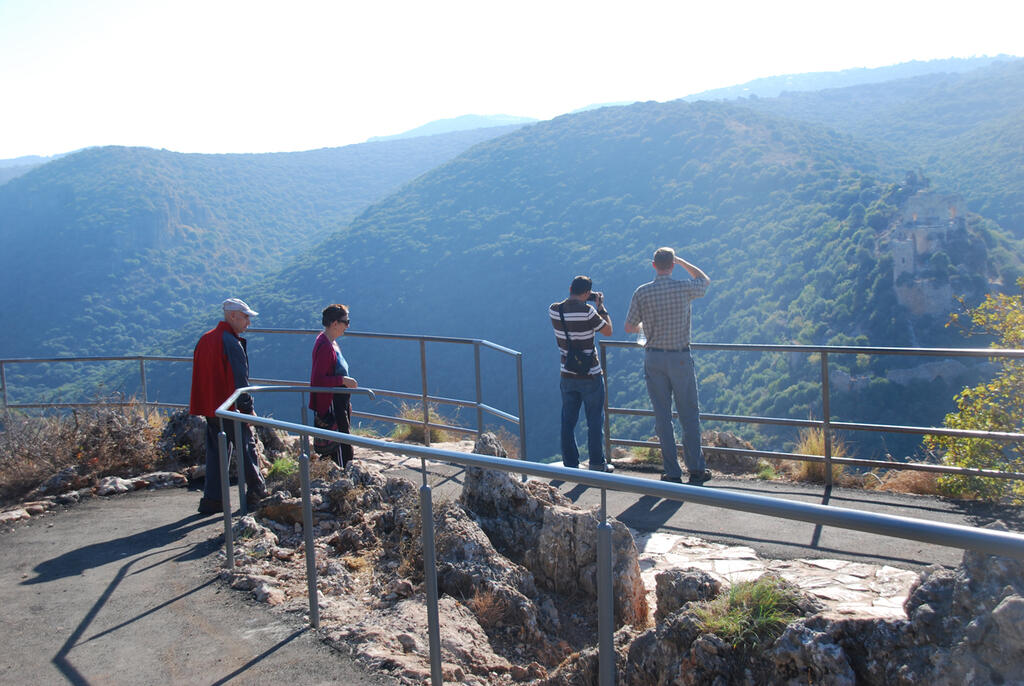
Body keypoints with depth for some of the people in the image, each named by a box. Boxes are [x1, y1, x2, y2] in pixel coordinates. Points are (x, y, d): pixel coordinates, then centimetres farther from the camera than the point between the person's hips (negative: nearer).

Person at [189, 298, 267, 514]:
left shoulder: (205, 340, 13)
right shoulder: (231, 343, -15)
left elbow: (200, 376, 18)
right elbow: (239, 380, -18)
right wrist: (248, 408, -13)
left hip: (209, 407, 8)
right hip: (229, 408, -8)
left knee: (215, 451, 11)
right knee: (246, 446, 6)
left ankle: (211, 498, 10)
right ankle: (257, 490, 15)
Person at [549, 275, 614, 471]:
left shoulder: (554, 310, -5)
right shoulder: (587, 311, -20)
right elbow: (608, 331, -7)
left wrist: (573, 299, 15)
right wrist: (601, 306, 2)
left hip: (567, 376, 4)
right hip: (590, 376, -4)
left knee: (568, 420, 12)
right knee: (595, 421, 8)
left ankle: (570, 463, 17)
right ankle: (597, 464, 14)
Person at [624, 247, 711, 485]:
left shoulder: (642, 293, -5)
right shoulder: (684, 288, -7)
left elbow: (629, 327, 2)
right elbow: (705, 280, 17)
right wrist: (682, 261, 22)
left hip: (653, 358, 1)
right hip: (680, 358, -1)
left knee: (662, 416, 6)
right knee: (689, 414, 9)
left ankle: (672, 472, 8)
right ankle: (696, 470, 13)